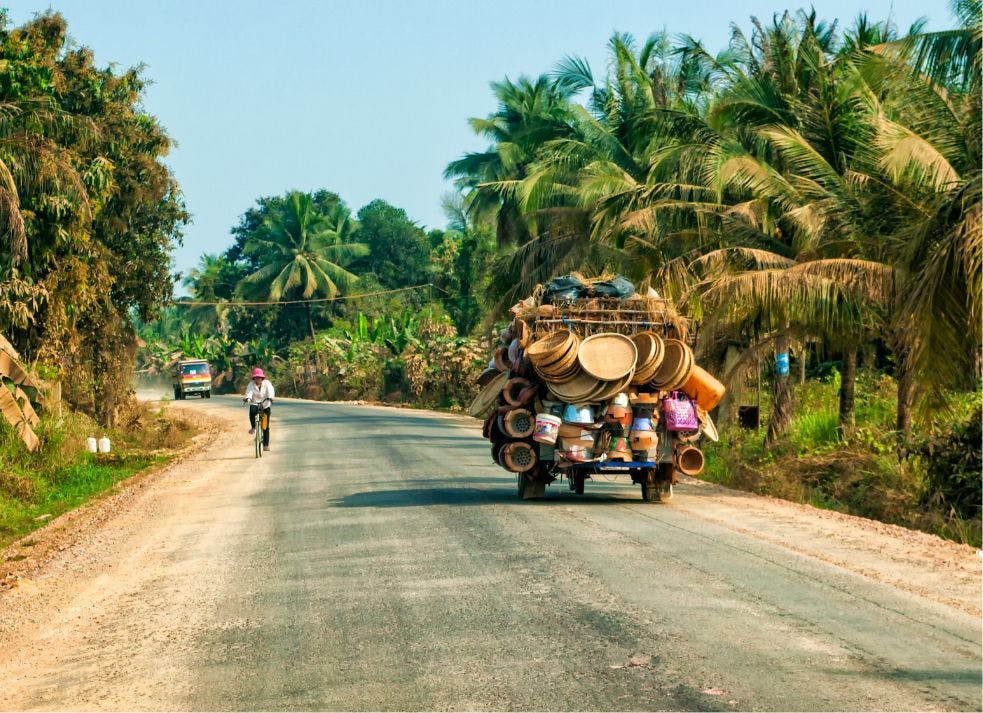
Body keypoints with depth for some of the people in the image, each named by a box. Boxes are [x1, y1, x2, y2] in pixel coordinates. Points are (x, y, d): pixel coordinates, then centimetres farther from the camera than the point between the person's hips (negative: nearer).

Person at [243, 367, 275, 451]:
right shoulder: (251, 384, -4)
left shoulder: (266, 383, -5)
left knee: (266, 427, -2)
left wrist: (270, 397, -43)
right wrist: (247, 397, -44)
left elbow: (270, 390, -22)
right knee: (252, 411, -38)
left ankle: (266, 445, 6)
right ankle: (253, 427, -13)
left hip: (265, 405, 0)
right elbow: (249, 392, -21)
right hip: (255, 404, 0)